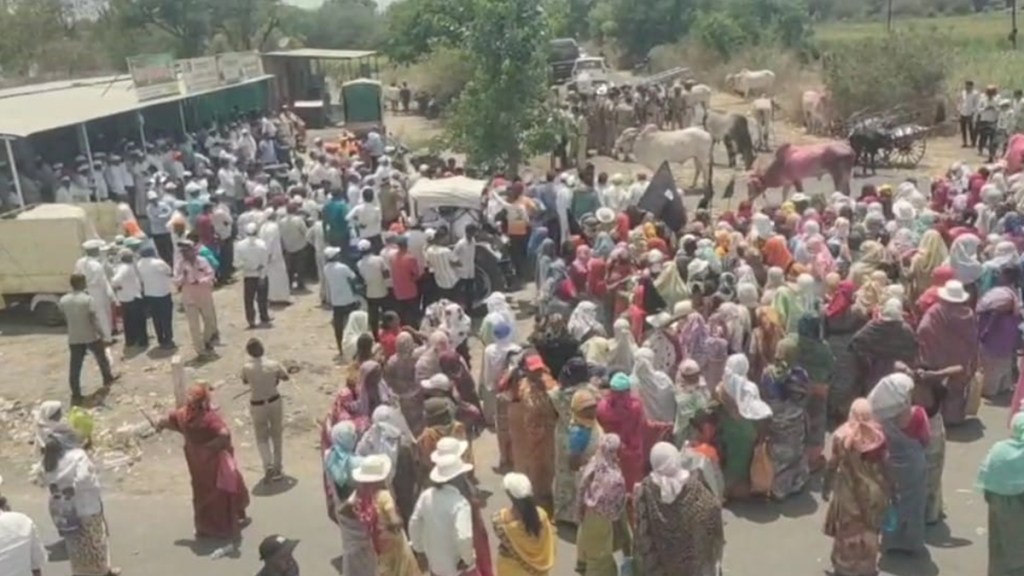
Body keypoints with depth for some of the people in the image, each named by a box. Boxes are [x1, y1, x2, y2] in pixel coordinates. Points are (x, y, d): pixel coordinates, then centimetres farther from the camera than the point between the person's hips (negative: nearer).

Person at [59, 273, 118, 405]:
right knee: (101, 358, 23)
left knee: (75, 367, 5)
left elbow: (65, 319, 9)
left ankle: (76, 395, 5)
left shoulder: (63, 300, -2)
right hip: (91, 336, -3)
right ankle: (108, 378, 43)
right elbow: (93, 319, -18)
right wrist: (101, 334, -12)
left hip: (74, 338, 3)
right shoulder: (88, 299, -16)